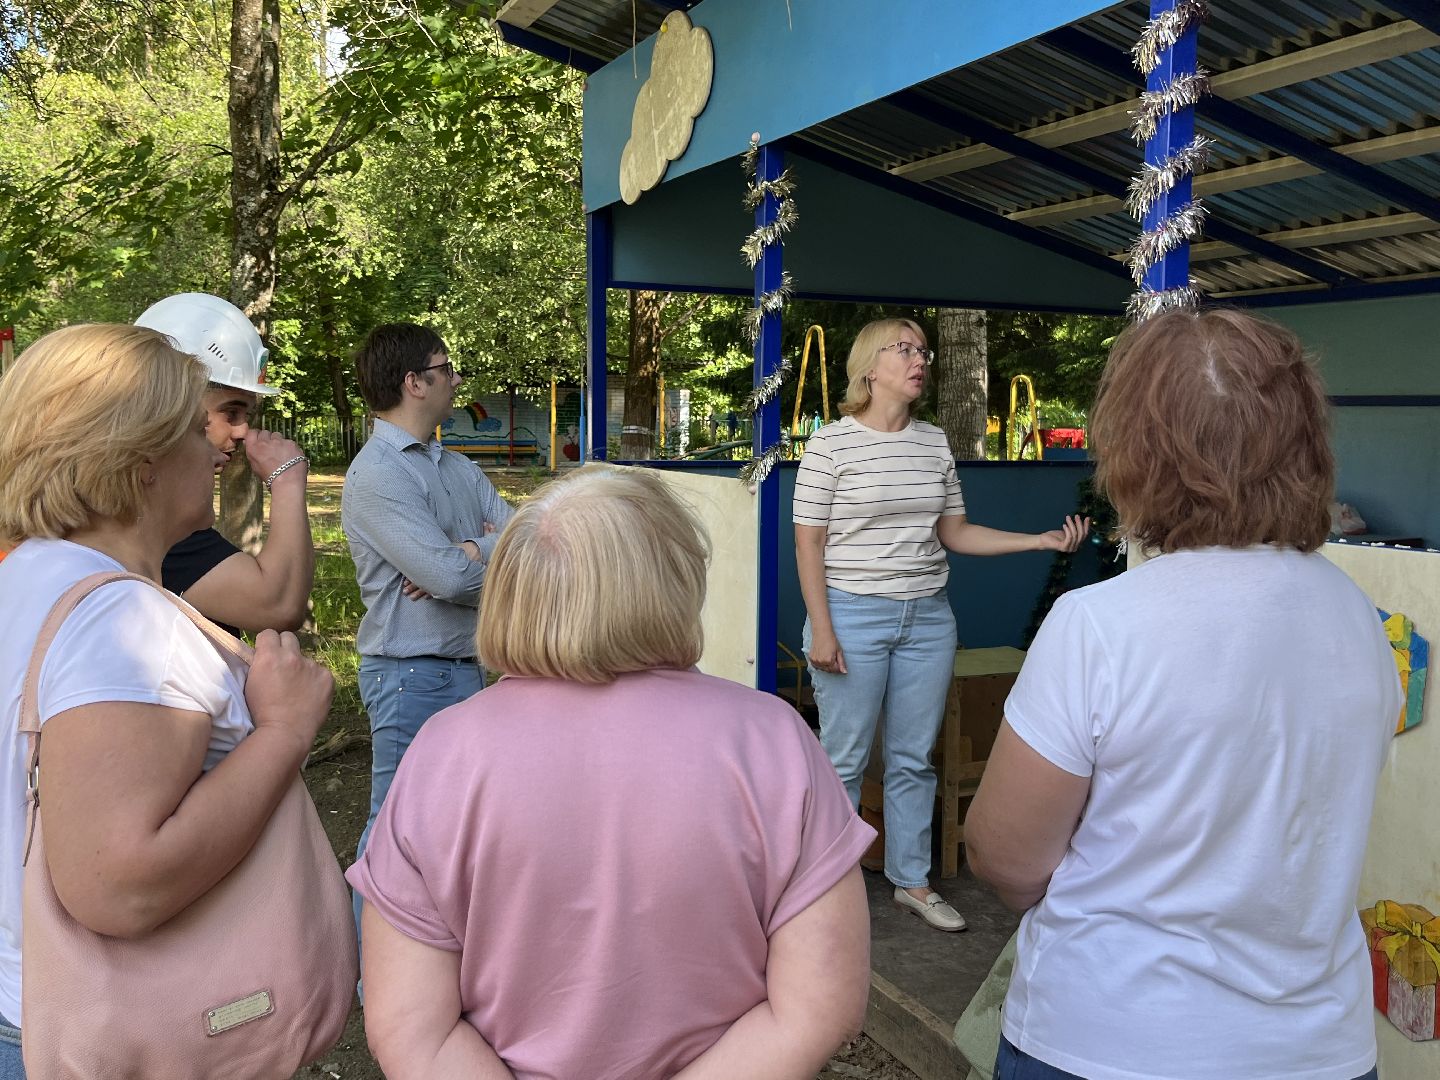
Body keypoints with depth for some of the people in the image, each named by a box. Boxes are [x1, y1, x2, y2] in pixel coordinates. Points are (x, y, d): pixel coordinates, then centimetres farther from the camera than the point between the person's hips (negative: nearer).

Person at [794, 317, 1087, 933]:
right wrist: (821, 628, -13)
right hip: (854, 615, -5)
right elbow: (808, 541, -7)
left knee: (914, 759, 13)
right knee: (844, 760, 3)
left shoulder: (935, 443, 9)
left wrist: (1043, 540, 3)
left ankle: (912, 881, 28)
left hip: (928, 617, 5)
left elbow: (955, 533, 12)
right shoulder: (832, 443, -7)